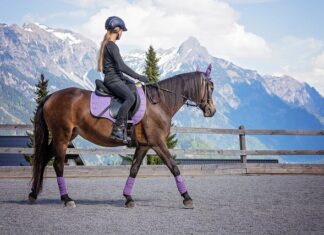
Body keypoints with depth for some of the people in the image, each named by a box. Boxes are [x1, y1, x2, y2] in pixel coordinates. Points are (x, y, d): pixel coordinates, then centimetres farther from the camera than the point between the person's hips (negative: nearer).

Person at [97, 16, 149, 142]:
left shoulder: (107, 45, 19)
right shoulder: (112, 46, -12)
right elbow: (121, 66, -19)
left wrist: (125, 78, 22)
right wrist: (138, 77, -15)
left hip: (113, 78, 11)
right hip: (113, 80, -11)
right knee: (130, 97, -29)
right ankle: (117, 128, -31)